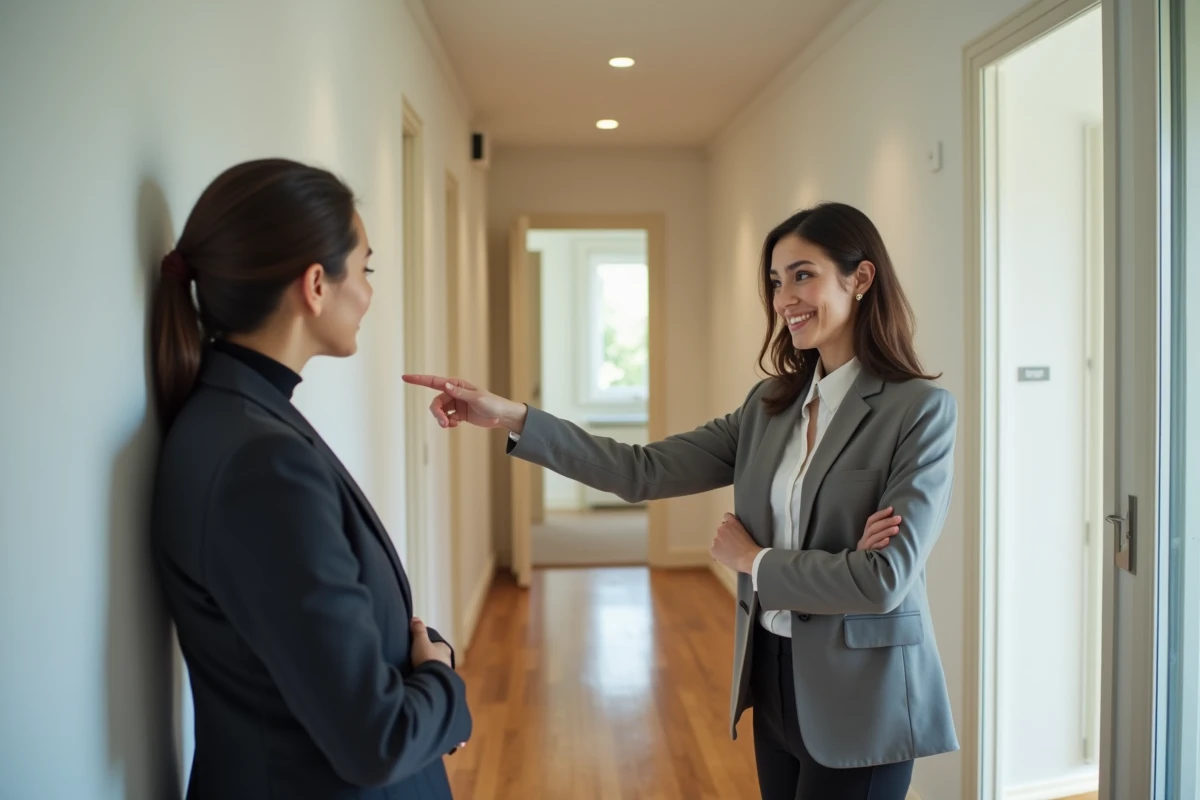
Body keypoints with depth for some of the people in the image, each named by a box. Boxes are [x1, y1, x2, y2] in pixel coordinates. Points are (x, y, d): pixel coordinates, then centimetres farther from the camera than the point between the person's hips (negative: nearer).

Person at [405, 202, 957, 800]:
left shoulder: (921, 409, -14)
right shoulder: (771, 404, 3)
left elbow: (885, 577, -20)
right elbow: (644, 472, -4)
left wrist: (752, 560, -9)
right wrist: (509, 417, -11)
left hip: (862, 700, -5)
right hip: (774, 682, 5)